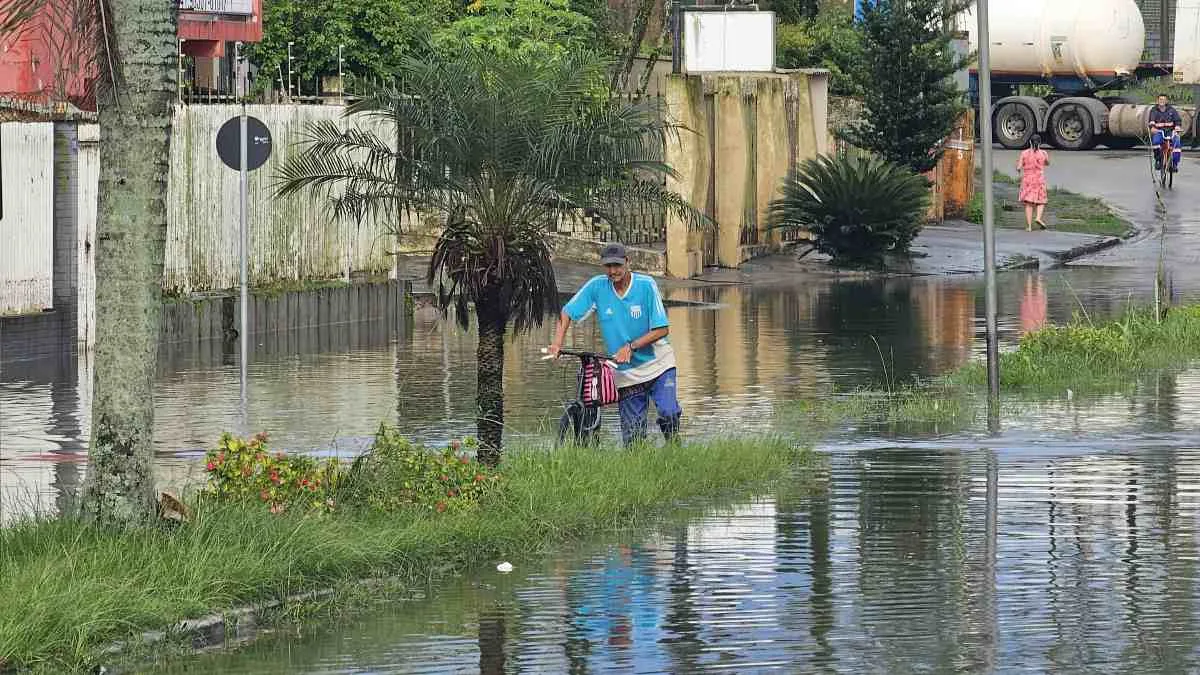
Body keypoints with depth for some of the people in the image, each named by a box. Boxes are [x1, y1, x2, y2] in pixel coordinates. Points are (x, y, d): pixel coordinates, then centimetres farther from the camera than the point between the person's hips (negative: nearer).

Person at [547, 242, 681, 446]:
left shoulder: (646, 285, -11)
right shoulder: (597, 286, -4)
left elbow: (662, 329, -12)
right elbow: (567, 312, 4)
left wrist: (631, 347, -20)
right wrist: (557, 343, -10)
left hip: (657, 365, -2)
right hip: (625, 373, 2)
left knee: (669, 414, -22)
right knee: (632, 437, 0)